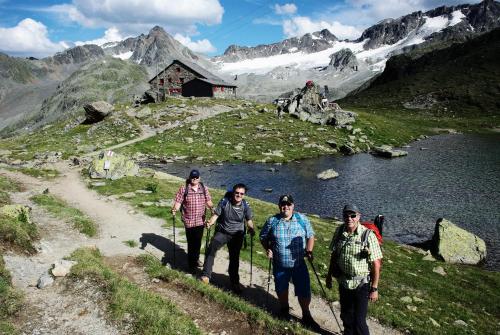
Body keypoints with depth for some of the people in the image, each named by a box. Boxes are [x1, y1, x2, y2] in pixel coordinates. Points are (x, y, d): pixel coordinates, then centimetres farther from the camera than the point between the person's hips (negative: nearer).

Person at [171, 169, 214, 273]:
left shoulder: (204, 188, 3)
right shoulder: (183, 189, -6)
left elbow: (208, 201, 6)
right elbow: (178, 202, -8)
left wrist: (212, 208, -13)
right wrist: (174, 209, -26)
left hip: (200, 220, 3)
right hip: (189, 221, -3)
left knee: (198, 242, 16)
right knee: (191, 243, 1)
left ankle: (196, 259, 39)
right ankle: (191, 265, 15)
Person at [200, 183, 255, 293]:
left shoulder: (245, 206, -10)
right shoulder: (225, 202, -15)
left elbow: (249, 220, 1)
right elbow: (216, 214, -10)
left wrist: (251, 230, -17)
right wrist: (210, 223, -28)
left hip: (237, 235, 1)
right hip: (222, 232, -1)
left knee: (234, 258, 12)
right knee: (211, 249, -25)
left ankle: (234, 283, 31)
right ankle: (206, 276, -17)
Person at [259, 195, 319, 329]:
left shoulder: (302, 219, -4)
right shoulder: (272, 221, -5)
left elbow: (310, 236, 5)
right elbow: (263, 237, 6)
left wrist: (309, 250, -9)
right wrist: (268, 249, -10)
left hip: (299, 264, 0)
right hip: (280, 266, 1)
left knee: (304, 291, 4)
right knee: (281, 289, 19)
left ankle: (306, 316, 29)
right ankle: (284, 309, 48)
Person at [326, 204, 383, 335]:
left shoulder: (368, 235, -19)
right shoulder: (339, 231, -4)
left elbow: (376, 264, -16)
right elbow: (334, 255, 8)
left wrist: (374, 289, -14)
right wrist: (329, 276, 12)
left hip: (361, 284, -5)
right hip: (343, 282, 5)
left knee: (359, 320, 2)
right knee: (345, 315, 20)